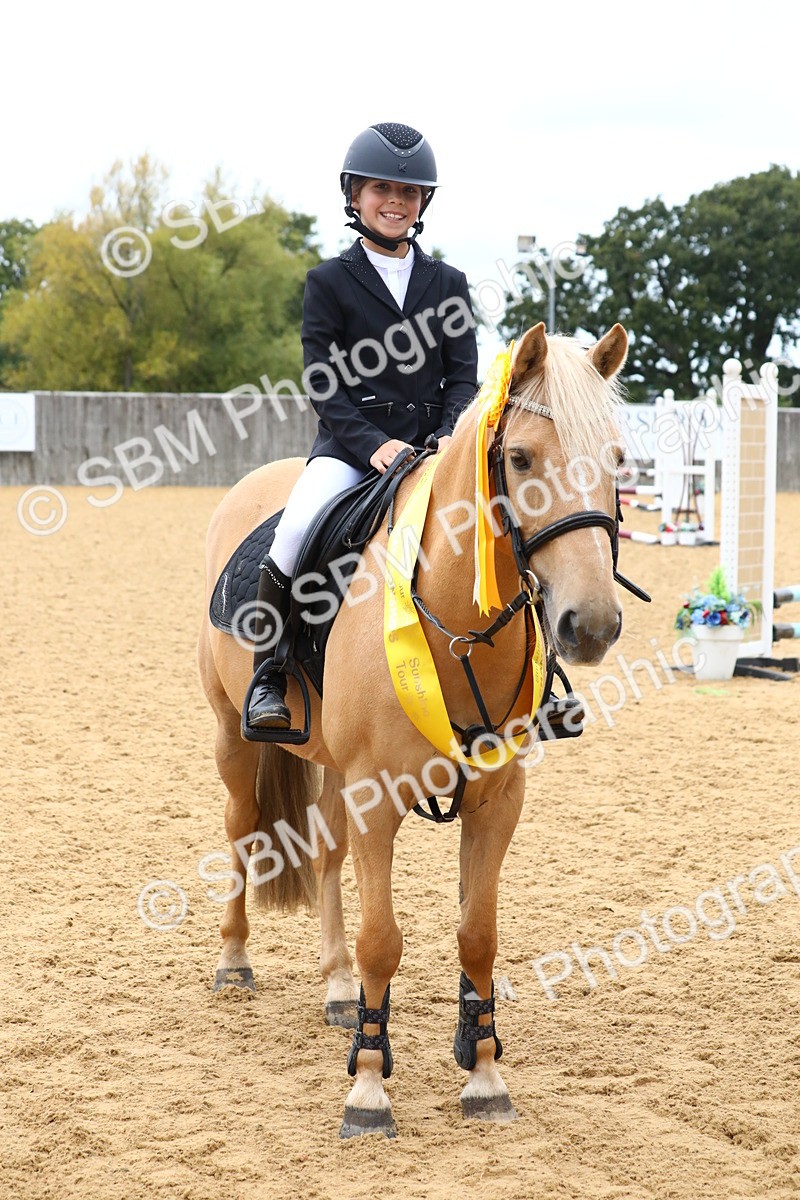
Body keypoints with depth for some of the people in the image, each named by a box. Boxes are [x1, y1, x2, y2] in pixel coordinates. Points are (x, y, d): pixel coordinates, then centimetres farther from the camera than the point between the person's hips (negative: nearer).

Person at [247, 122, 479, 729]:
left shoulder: (448, 284, 14)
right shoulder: (330, 282, 6)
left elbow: (463, 376, 8)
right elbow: (325, 386, -2)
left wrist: (452, 438, -12)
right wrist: (373, 444, -17)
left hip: (434, 446, 3)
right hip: (350, 446, -2)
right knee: (297, 531, -30)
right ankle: (268, 677, -14)